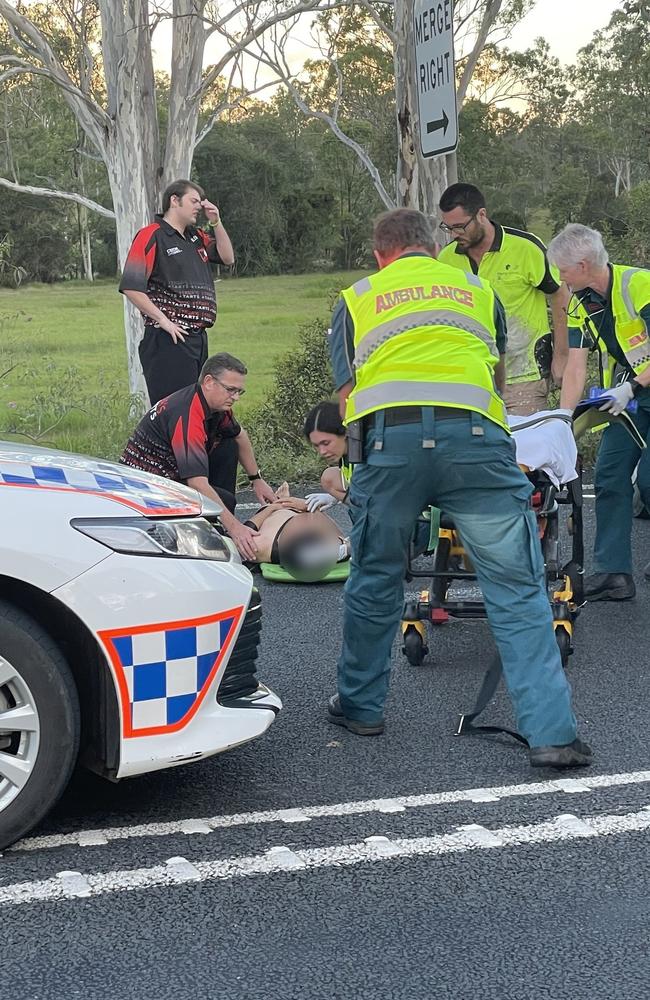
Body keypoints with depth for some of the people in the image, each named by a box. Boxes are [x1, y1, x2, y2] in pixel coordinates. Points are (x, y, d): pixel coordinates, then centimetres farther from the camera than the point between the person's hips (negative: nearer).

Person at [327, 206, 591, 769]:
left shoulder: (356, 299, 25)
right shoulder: (477, 289, 28)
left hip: (388, 437, 0)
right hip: (475, 434, 0)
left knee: (375, 580, 18)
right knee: (518, 587, 3)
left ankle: (360, 707, 32)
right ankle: (552, 735, -1)